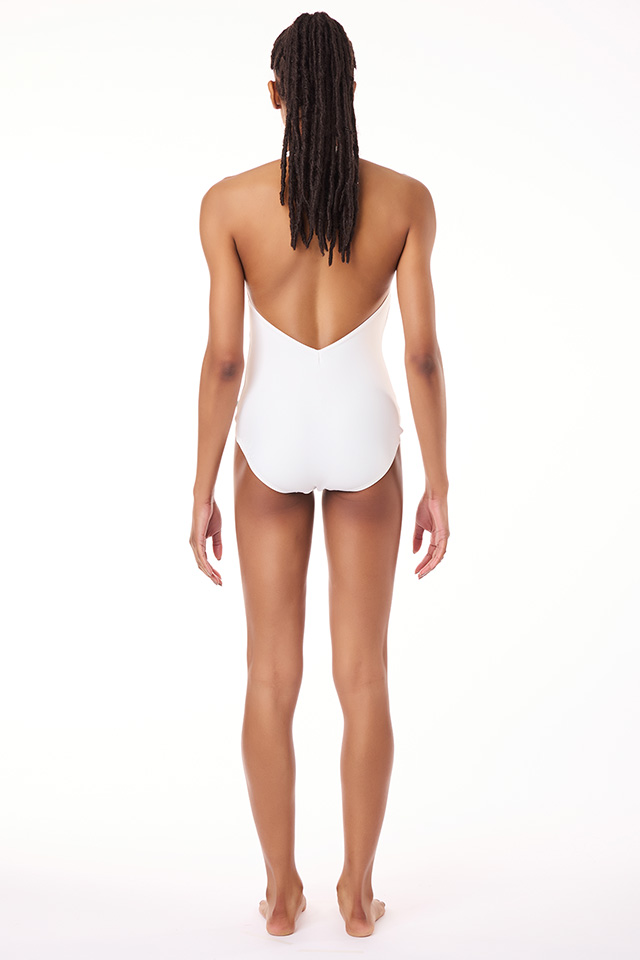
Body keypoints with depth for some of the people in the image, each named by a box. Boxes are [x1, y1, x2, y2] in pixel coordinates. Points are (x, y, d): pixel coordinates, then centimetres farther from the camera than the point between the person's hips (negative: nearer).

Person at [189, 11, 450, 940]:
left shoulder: (229, 202, -10)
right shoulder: (407, 198, -7)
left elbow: (224, 360, -11)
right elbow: (423, 355, -8)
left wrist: (201, 492, -1)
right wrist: (439, 487, 1)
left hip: (273, 441, 0)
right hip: (363, 439, 1)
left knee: (273, 675, 12)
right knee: (364, 675, 11)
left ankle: (281, 890, 20)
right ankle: (358, 891, 20)